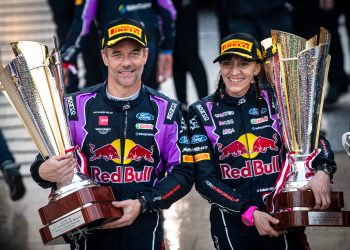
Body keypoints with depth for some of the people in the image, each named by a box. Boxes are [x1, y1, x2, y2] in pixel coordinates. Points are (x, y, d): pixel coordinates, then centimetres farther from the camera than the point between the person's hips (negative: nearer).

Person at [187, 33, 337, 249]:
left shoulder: (275, 101, 1)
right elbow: (205, 179, -6)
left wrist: (323, 171, -23)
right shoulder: (202, 112, -2)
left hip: (283, 215, 0)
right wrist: (249, 213, -16)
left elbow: (315, 138, -1)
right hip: (232, 220, 0)